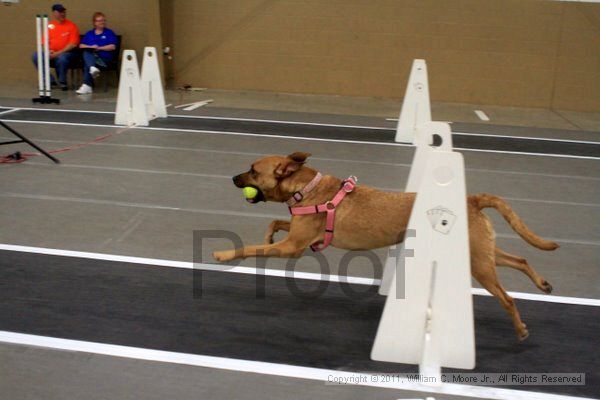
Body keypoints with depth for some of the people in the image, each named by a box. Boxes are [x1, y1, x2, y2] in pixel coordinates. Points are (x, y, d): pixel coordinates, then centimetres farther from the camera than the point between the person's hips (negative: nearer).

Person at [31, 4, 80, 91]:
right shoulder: (49, 26, 10)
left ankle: (62, 82, -12)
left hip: (66, 53, -4)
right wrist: (48, 51, -10)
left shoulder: (71, 26, -2)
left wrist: (58, 53, -16)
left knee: (61, 58, -38)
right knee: (36, 56, -20)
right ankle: (49, 80, -7)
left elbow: (73, 44, -9)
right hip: (51, 54, 4)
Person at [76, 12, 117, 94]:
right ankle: (92, 68, -58)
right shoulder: (89, 34, 26)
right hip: (91, 55, 3)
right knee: (86, 52, -34)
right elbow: (81, 46, 16)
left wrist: (99, 48, -7)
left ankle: (87, 85, -40)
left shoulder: (109, 33, 16)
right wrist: (90, 47, -4)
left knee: (87, 63, -32)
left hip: (105, 57, -3)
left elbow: (113, 47, 2)